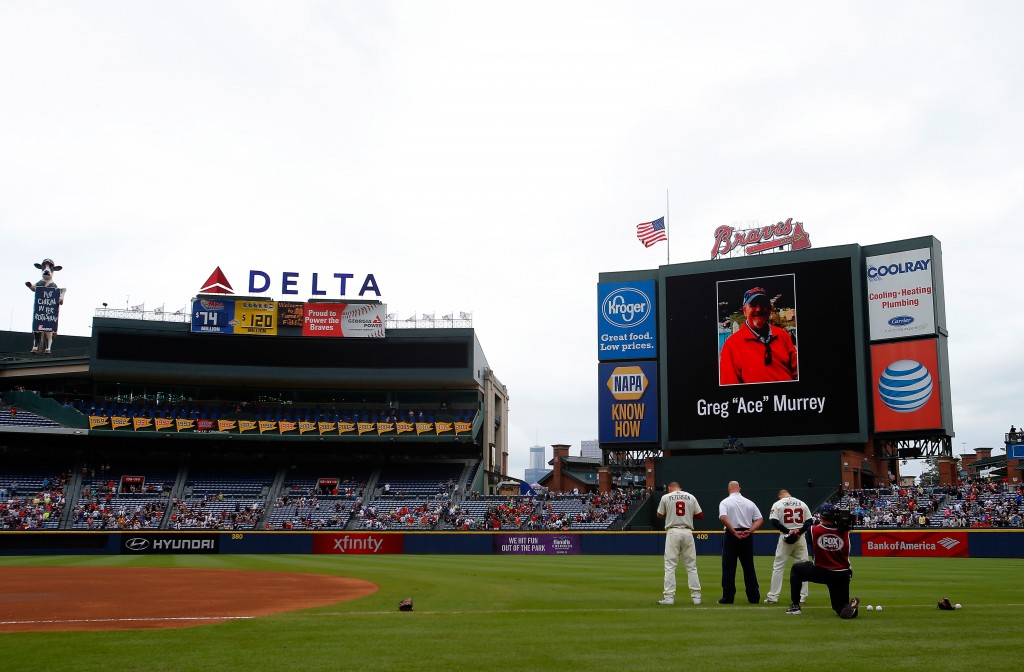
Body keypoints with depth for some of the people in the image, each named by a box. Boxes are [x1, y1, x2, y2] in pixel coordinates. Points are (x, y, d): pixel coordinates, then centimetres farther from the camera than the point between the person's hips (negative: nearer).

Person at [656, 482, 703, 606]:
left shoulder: (666, 497, 3)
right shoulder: (691, 497, 8)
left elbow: (659, 515, 13)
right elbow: (700, 515, 8)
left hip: (673, 532, -2)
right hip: (687, 532, 2)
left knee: (670, 566, 0)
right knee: (691, 566, 8)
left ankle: (669, 597, -5)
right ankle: (696, 597, 7)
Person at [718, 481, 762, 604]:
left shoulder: (725, 502, -2)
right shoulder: (749, 502, 10)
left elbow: (723, 517, -19)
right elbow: (759, 520, 3)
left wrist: (734, 532, -16)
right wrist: (749, 531, -8)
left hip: (731, 535, -3)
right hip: (747, 536, 4)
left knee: (728, 567, 2)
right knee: (749, 567, 10)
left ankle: (728, 597, 0)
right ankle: (754, 597, 12)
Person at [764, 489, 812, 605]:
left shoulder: (777, 504, 0)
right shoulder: (802, 504, 7)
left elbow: (774, 522, -11)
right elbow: (809, 521, 1)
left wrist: (788, 531, -13)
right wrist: (799, 531, -8)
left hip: (785, 538, -2)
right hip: (800, 538, 2)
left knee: (778, 567, 3)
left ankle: (773, 597, 2)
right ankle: (802, 596, 8)